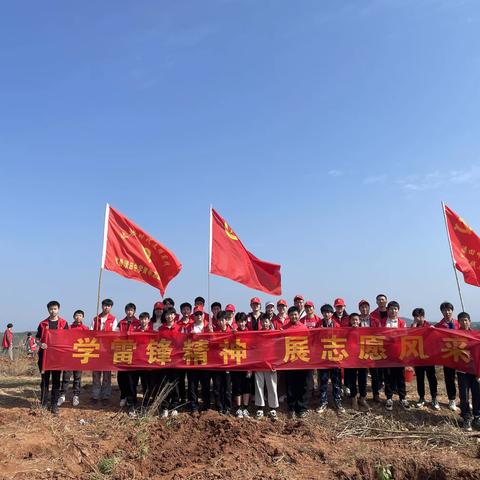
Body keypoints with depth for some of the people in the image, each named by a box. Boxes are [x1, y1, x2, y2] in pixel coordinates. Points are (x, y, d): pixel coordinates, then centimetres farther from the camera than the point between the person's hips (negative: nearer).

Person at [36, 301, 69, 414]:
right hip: (45, 353, 1)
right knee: (45, 378, 6)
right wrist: (41, 344, -12)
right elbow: (38, 338, 9)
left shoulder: (63, 323, 4)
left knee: (56, 379, 3)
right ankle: (43, 403, 17)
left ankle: (54, 404, 10)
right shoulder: (43, 323, 7)